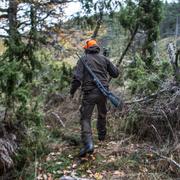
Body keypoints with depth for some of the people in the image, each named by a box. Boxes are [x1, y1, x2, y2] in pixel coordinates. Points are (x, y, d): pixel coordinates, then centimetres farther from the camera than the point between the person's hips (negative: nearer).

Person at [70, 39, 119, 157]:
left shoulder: (83, 59, 0)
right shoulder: (104, 59, 9)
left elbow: (77, 77, -10)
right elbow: (116, 73, 13)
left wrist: (72, 91, 2)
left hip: (90, 93, -4)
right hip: (103, 92, 4)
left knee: (85, 118, -3)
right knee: (102, 114, 24)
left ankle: (88, 143, -19)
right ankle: (102, 136, 40)